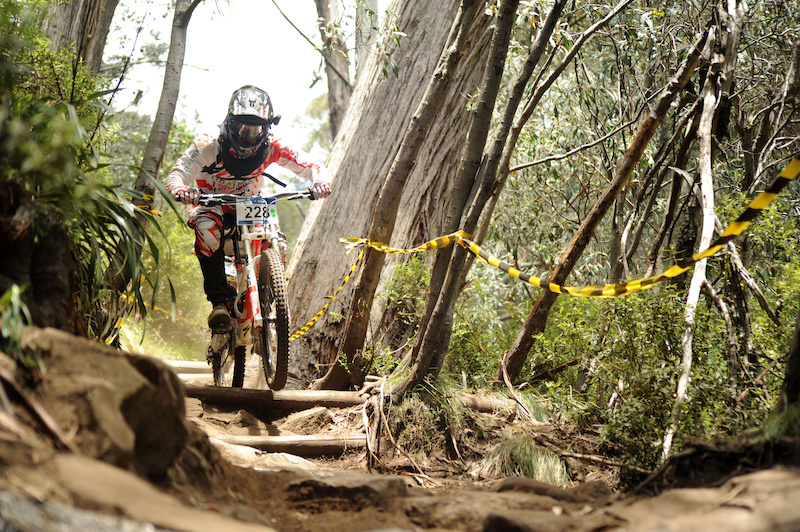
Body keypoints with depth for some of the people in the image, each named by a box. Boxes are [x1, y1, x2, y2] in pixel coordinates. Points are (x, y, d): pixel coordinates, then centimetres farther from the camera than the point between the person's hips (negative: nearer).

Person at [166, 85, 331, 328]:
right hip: (211, 205, -2)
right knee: (207, 230, -37)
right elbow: (175, 176, -30)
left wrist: (320, 181, -44)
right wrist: (181, 190, -55)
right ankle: (220, 300, -29)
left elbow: (312, 168, -19)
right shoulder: (209, 146, -26)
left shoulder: (271, 149, -20)